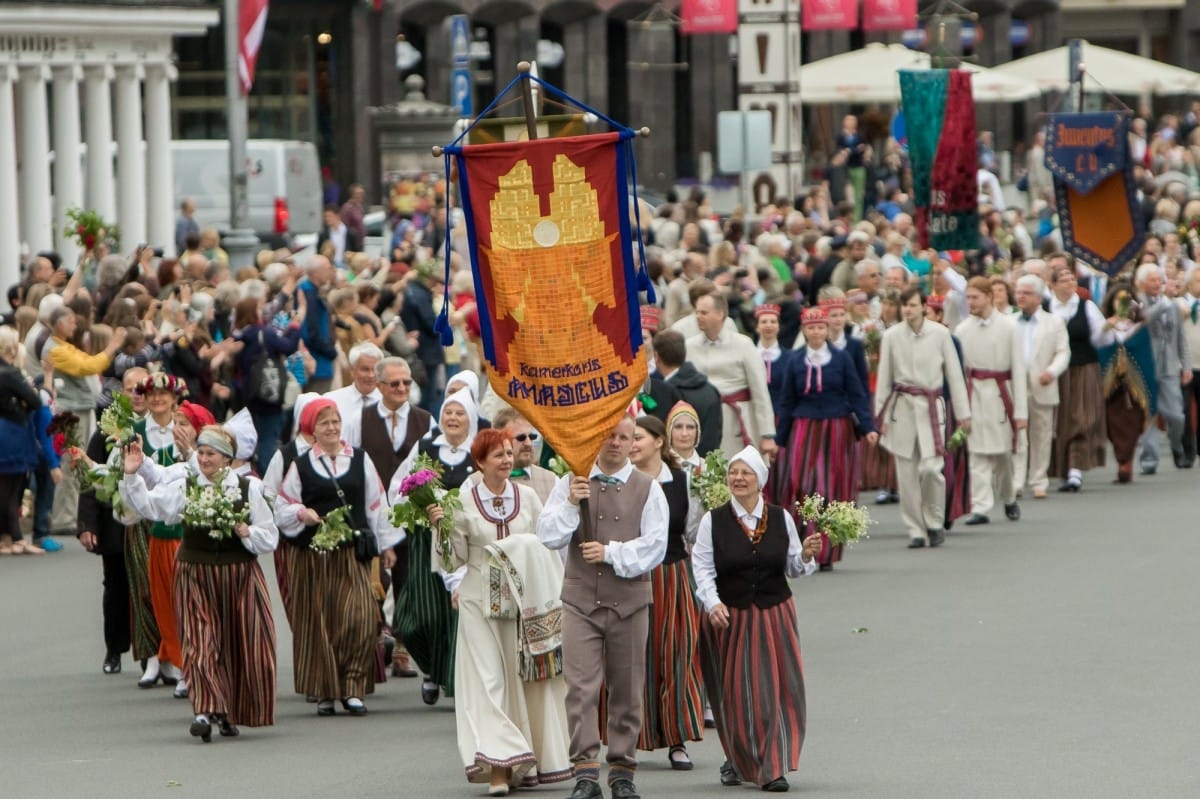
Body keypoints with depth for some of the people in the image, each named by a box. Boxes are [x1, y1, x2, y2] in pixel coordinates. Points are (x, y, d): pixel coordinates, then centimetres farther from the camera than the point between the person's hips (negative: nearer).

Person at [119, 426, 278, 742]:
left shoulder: (248, 488, 2)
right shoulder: (184, 486, 2)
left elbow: (270, 538, 5)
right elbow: (148, 506, -9)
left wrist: (246, 532, -14)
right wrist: (132, 475, -21)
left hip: (240, 576, 1)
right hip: (196, 576, -1)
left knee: (240, 644, 4)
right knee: (201, 643, -11)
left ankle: (231, 713, 19)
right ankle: (207, 711, -17)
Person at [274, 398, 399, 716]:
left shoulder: (360, 460, 9)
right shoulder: (300, 466, 5)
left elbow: (376, 504, 12)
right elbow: (282, 509, 7)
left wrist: (386, 544, 12)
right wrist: (302, 514, -13)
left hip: (352, 554, 1)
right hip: (312, 555, -1)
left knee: (359, 618, -12)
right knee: (318, 621, 0)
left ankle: (352, 688, -6)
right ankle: (324, 692, 8)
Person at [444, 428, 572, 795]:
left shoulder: (527, 497, 5)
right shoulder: (464, 501, -2)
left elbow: (547, 547, 10)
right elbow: (456, 558, 1)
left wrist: (552, 599, 5)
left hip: (527, 602, 2)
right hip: (481, 603, -2)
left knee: (526, 679, 4)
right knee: (488, 680, -8)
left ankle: (527, 765, 13)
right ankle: (497, 767, -12)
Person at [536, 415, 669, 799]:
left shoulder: (647, 489, 4)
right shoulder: (571, 483, 8)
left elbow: (654, 547, -2)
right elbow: (549, 536, 0)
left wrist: (611, 553, -12)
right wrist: (571, 504, -15)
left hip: (629, 600, 0)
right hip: (580, 599, 0)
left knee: (627, 690, 6)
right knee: (581, 688, -10)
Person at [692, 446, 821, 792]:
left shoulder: (781, 518, 4)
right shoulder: (713, 521, -2)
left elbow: (793, 569, 10)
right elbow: (702, 568, -5)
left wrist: (806, 555, -11)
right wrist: (713, 603, -19)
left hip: (774, 616, 1)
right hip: (729, 617, -1)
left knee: (777, 690, -4)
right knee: (736, 695, 3)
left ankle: (773, 768, 0)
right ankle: (738, 761, 23)